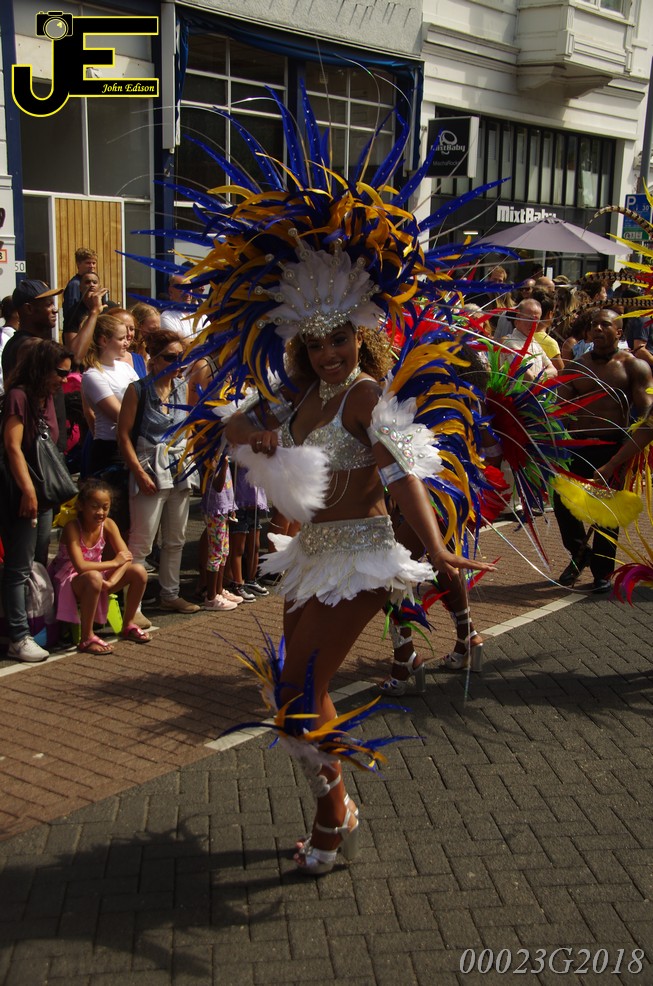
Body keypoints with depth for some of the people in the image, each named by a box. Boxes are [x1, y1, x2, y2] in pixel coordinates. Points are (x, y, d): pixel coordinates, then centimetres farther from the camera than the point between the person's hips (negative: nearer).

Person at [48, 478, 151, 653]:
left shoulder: (108, 525, -7)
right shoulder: (72, 527, -22)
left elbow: (126, 557, -13)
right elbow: (80, 566, -32)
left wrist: (110, 582, -28)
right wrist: (114, 562, -24)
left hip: (97, 577, 6)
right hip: (69, 581, -6)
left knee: (139, 572, -11)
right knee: (94, 577, -40)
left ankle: (127, 626, 9)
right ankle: (86, 639, -27)